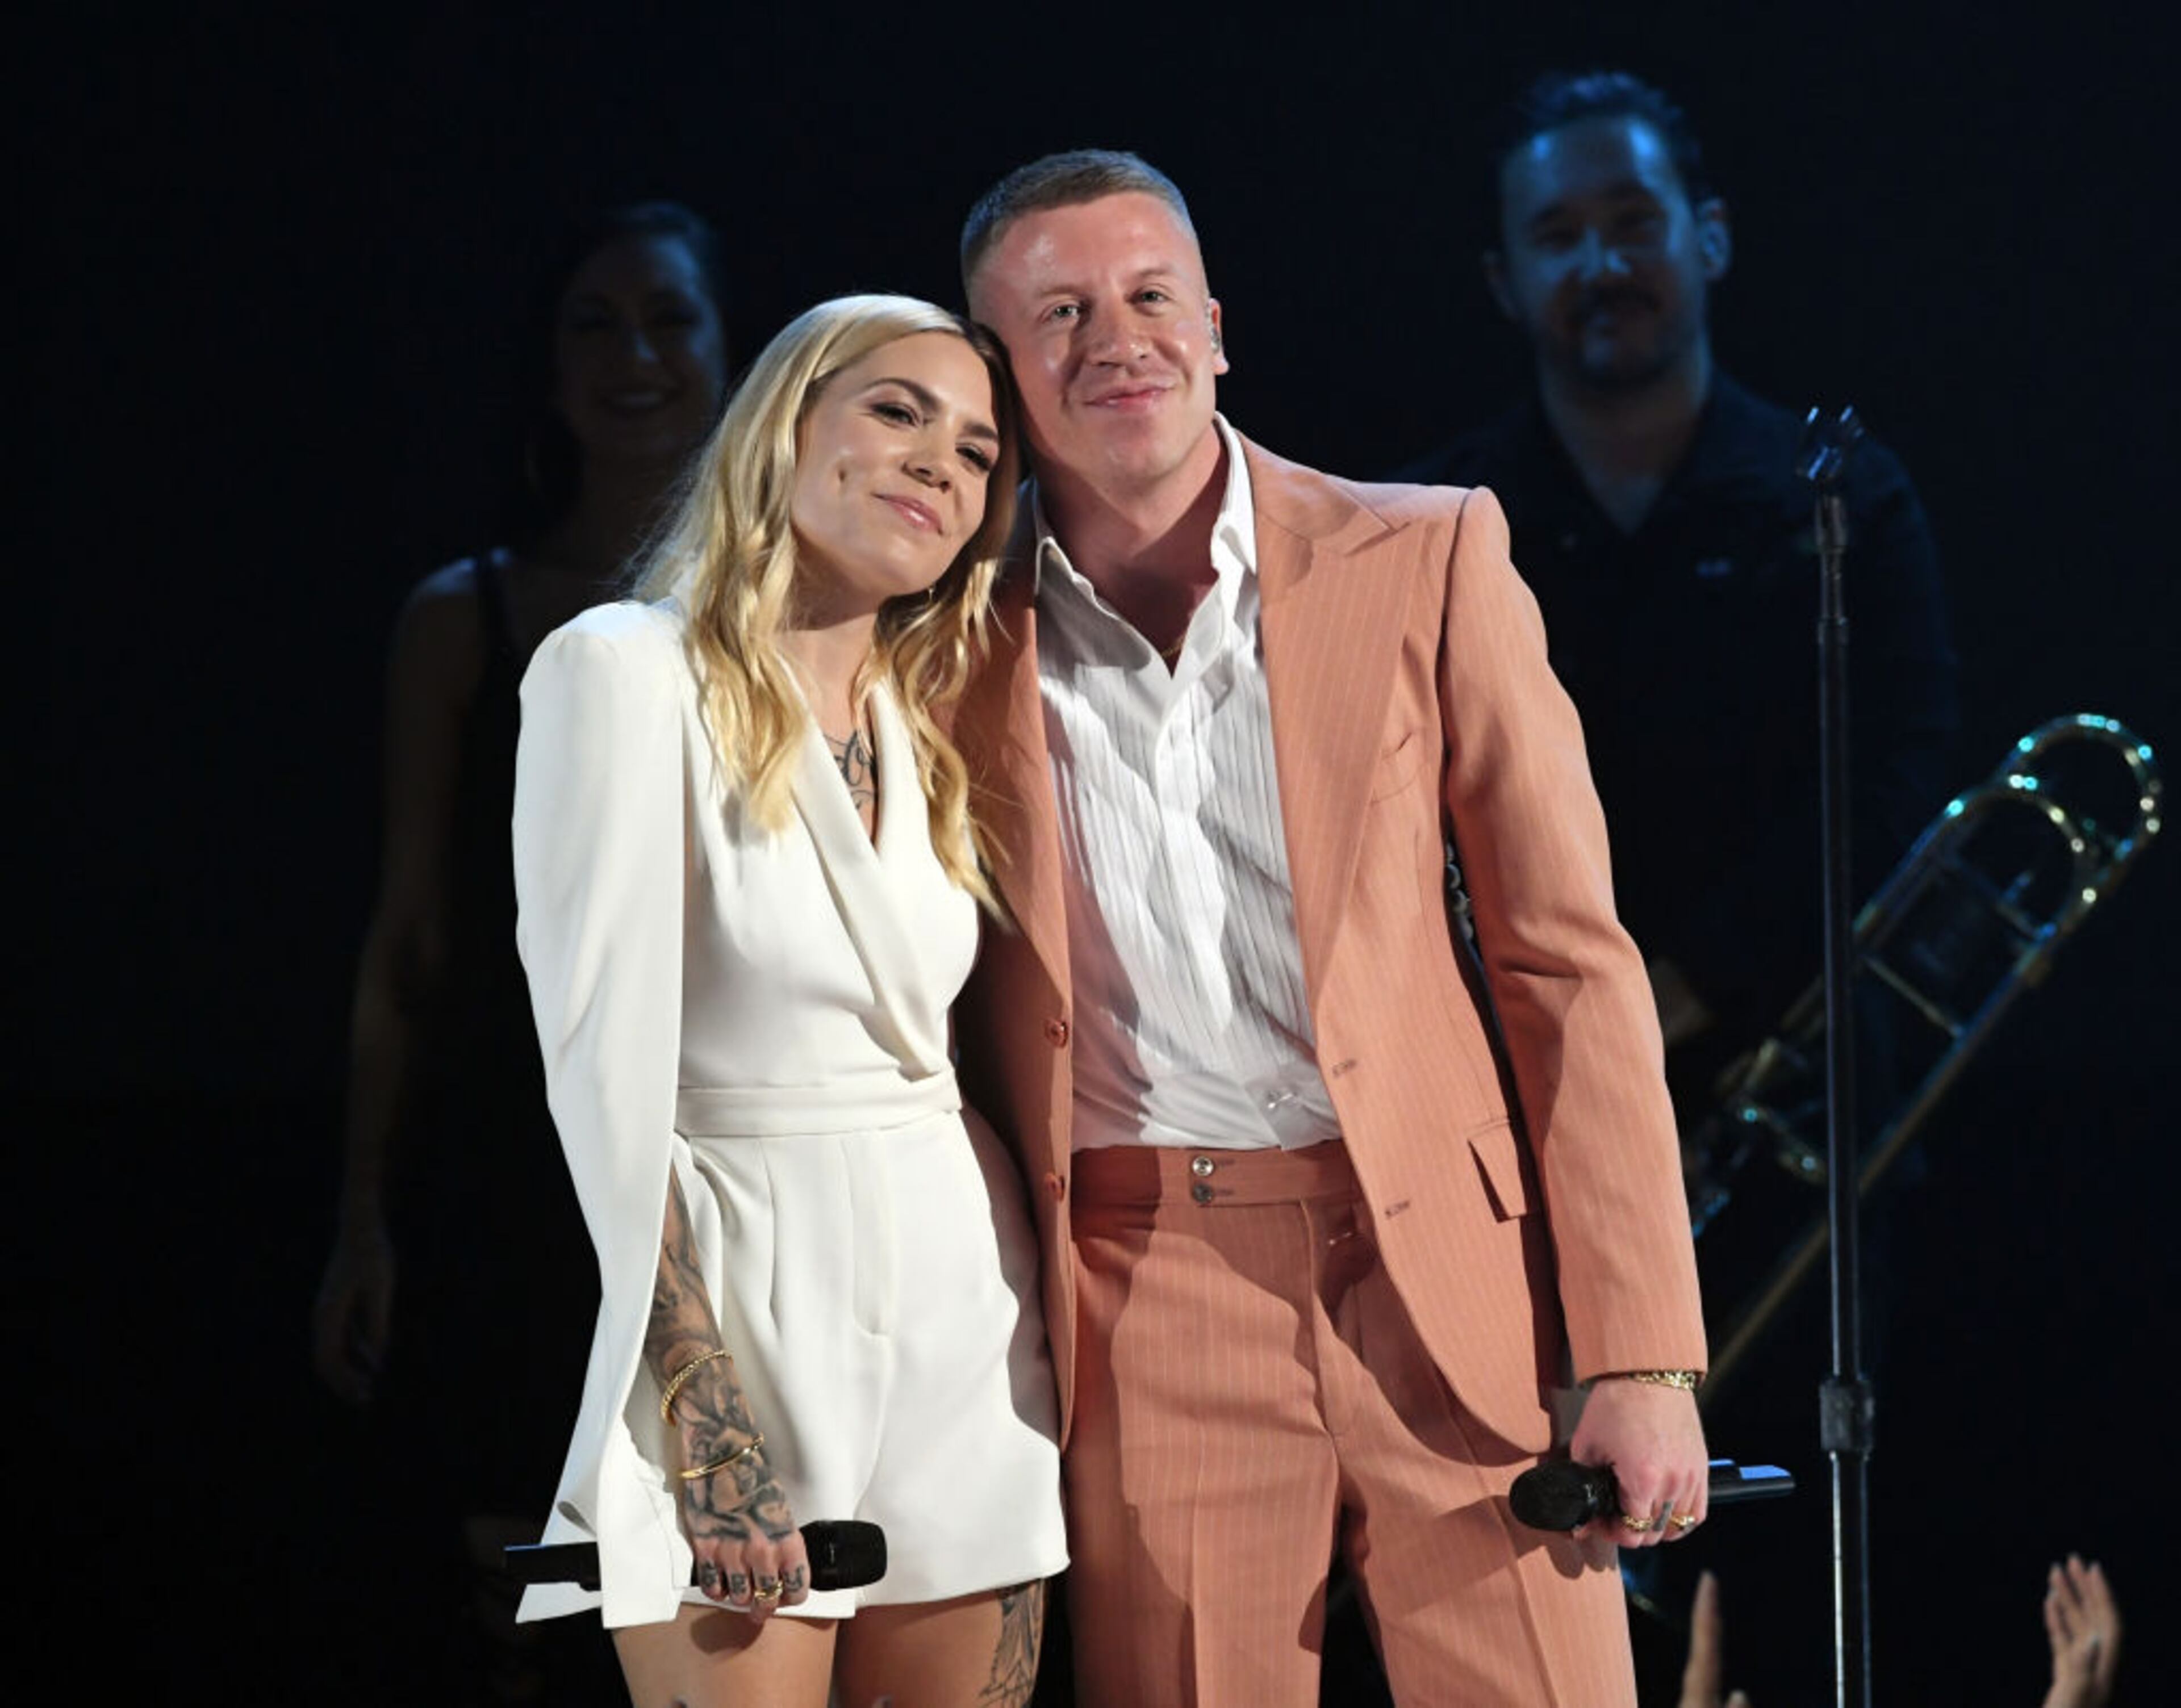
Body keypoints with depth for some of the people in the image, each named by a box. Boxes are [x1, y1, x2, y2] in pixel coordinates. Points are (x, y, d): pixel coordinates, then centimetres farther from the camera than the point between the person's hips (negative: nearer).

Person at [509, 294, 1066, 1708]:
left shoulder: (930, 728, 13)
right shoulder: (627, 670, -6)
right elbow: (603, 1060, -12)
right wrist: (707, 1420, -18)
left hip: (962, 1309, 6)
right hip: (734, 1299, -6)